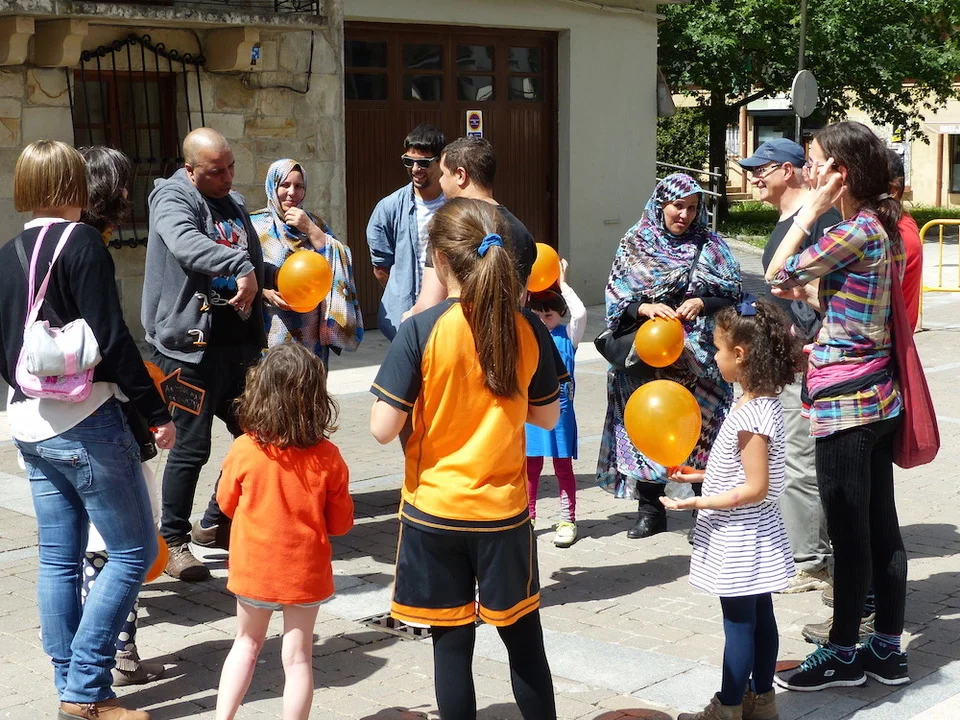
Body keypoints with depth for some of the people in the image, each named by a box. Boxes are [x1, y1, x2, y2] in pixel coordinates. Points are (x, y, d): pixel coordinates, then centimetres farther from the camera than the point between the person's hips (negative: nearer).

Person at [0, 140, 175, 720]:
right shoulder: (82, 243, -11)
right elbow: (112, 340, -16)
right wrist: (156, 412, -11)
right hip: (87, 422, -8)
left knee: (58, 559, 13)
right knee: (134, 552, 0)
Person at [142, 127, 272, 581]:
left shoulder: (234, 203, 17)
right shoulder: (173, 199, -8)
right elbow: (186, 245, -31)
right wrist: (240, 266, -42)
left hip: (239, 343, 8)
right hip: (192, 344, -8)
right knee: (192, 447, -2)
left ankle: (215, 524, 30)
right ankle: (174, 540, 13)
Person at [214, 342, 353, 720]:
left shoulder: (244, 451, -16)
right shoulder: (327, 458, -15)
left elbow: (226, 503, 2)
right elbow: (340, 522, -4)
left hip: (254, 569, 1)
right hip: (305, 572, -1)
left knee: (246, 644, 21)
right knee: (297, 657, 10)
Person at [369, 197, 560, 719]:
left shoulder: (422, 331, -15)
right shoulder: (528, 331, -5)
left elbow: (383, 429, -16)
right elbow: (547, 417, 6)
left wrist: (428, 395, 0)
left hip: (434, 511, -2)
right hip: (504, 511, 3)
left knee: (452, 642, 9)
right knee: (523, 637, 17)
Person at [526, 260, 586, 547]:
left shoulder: (568, 335, -3)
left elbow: (580, 313, -19)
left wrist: (562, 283, -11)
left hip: (559, 409, -3)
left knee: (563, 466, 6)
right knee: (531, 466, 12)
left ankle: (568, 521, 13)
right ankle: (527, 516, 23)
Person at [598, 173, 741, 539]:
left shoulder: (710, 245, 5)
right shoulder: (634, 244, 5)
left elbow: (733, 295, 3)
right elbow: (616, 297, 1)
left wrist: (701, 304, -15)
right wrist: (645, 308, -17)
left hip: (698, 355, 0)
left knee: (700, 427, 0)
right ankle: (650, 508, 15)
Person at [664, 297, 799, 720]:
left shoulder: (749, 415, -25)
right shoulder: (764, 403, 4)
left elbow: (755, 488, -25)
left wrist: (699, 502, -23)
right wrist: (701, 475, 14)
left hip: (738, 540, -9)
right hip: (756, 538, 9)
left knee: (739, 623, 2)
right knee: (760, 617, 18)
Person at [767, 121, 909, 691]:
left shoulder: (856, 231, -17)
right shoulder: (885, 228, 10)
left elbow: (775, 274, -12)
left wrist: (813, 208, -9)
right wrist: (809, 291, 6)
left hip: (845, 400, -9)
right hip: (878, 393, 9)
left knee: (849, 530, 1)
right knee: (881, 523, 13)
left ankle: (844, 653, 12)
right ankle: (888, 648, 21)